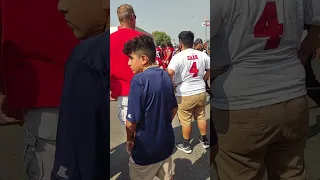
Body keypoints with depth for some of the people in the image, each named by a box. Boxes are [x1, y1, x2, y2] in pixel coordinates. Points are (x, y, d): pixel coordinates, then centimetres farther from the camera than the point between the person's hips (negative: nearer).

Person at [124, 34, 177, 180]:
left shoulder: (139, 80, -23)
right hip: (166, 142, 6)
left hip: (146, 148, -6)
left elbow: (131, 122, -23)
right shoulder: (166, 76, -1)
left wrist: (129, 139, -4)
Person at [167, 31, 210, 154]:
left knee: (185, 120, 10)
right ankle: (205, 140, 37)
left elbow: (170, 72, -30)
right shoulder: (202, 55, 0)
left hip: (185, 94, -5)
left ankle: (186, 145, 25)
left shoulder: (178, 56, -16)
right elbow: (210, 70, 11)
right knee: (201, 116, 21)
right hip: (201, 92, 5)